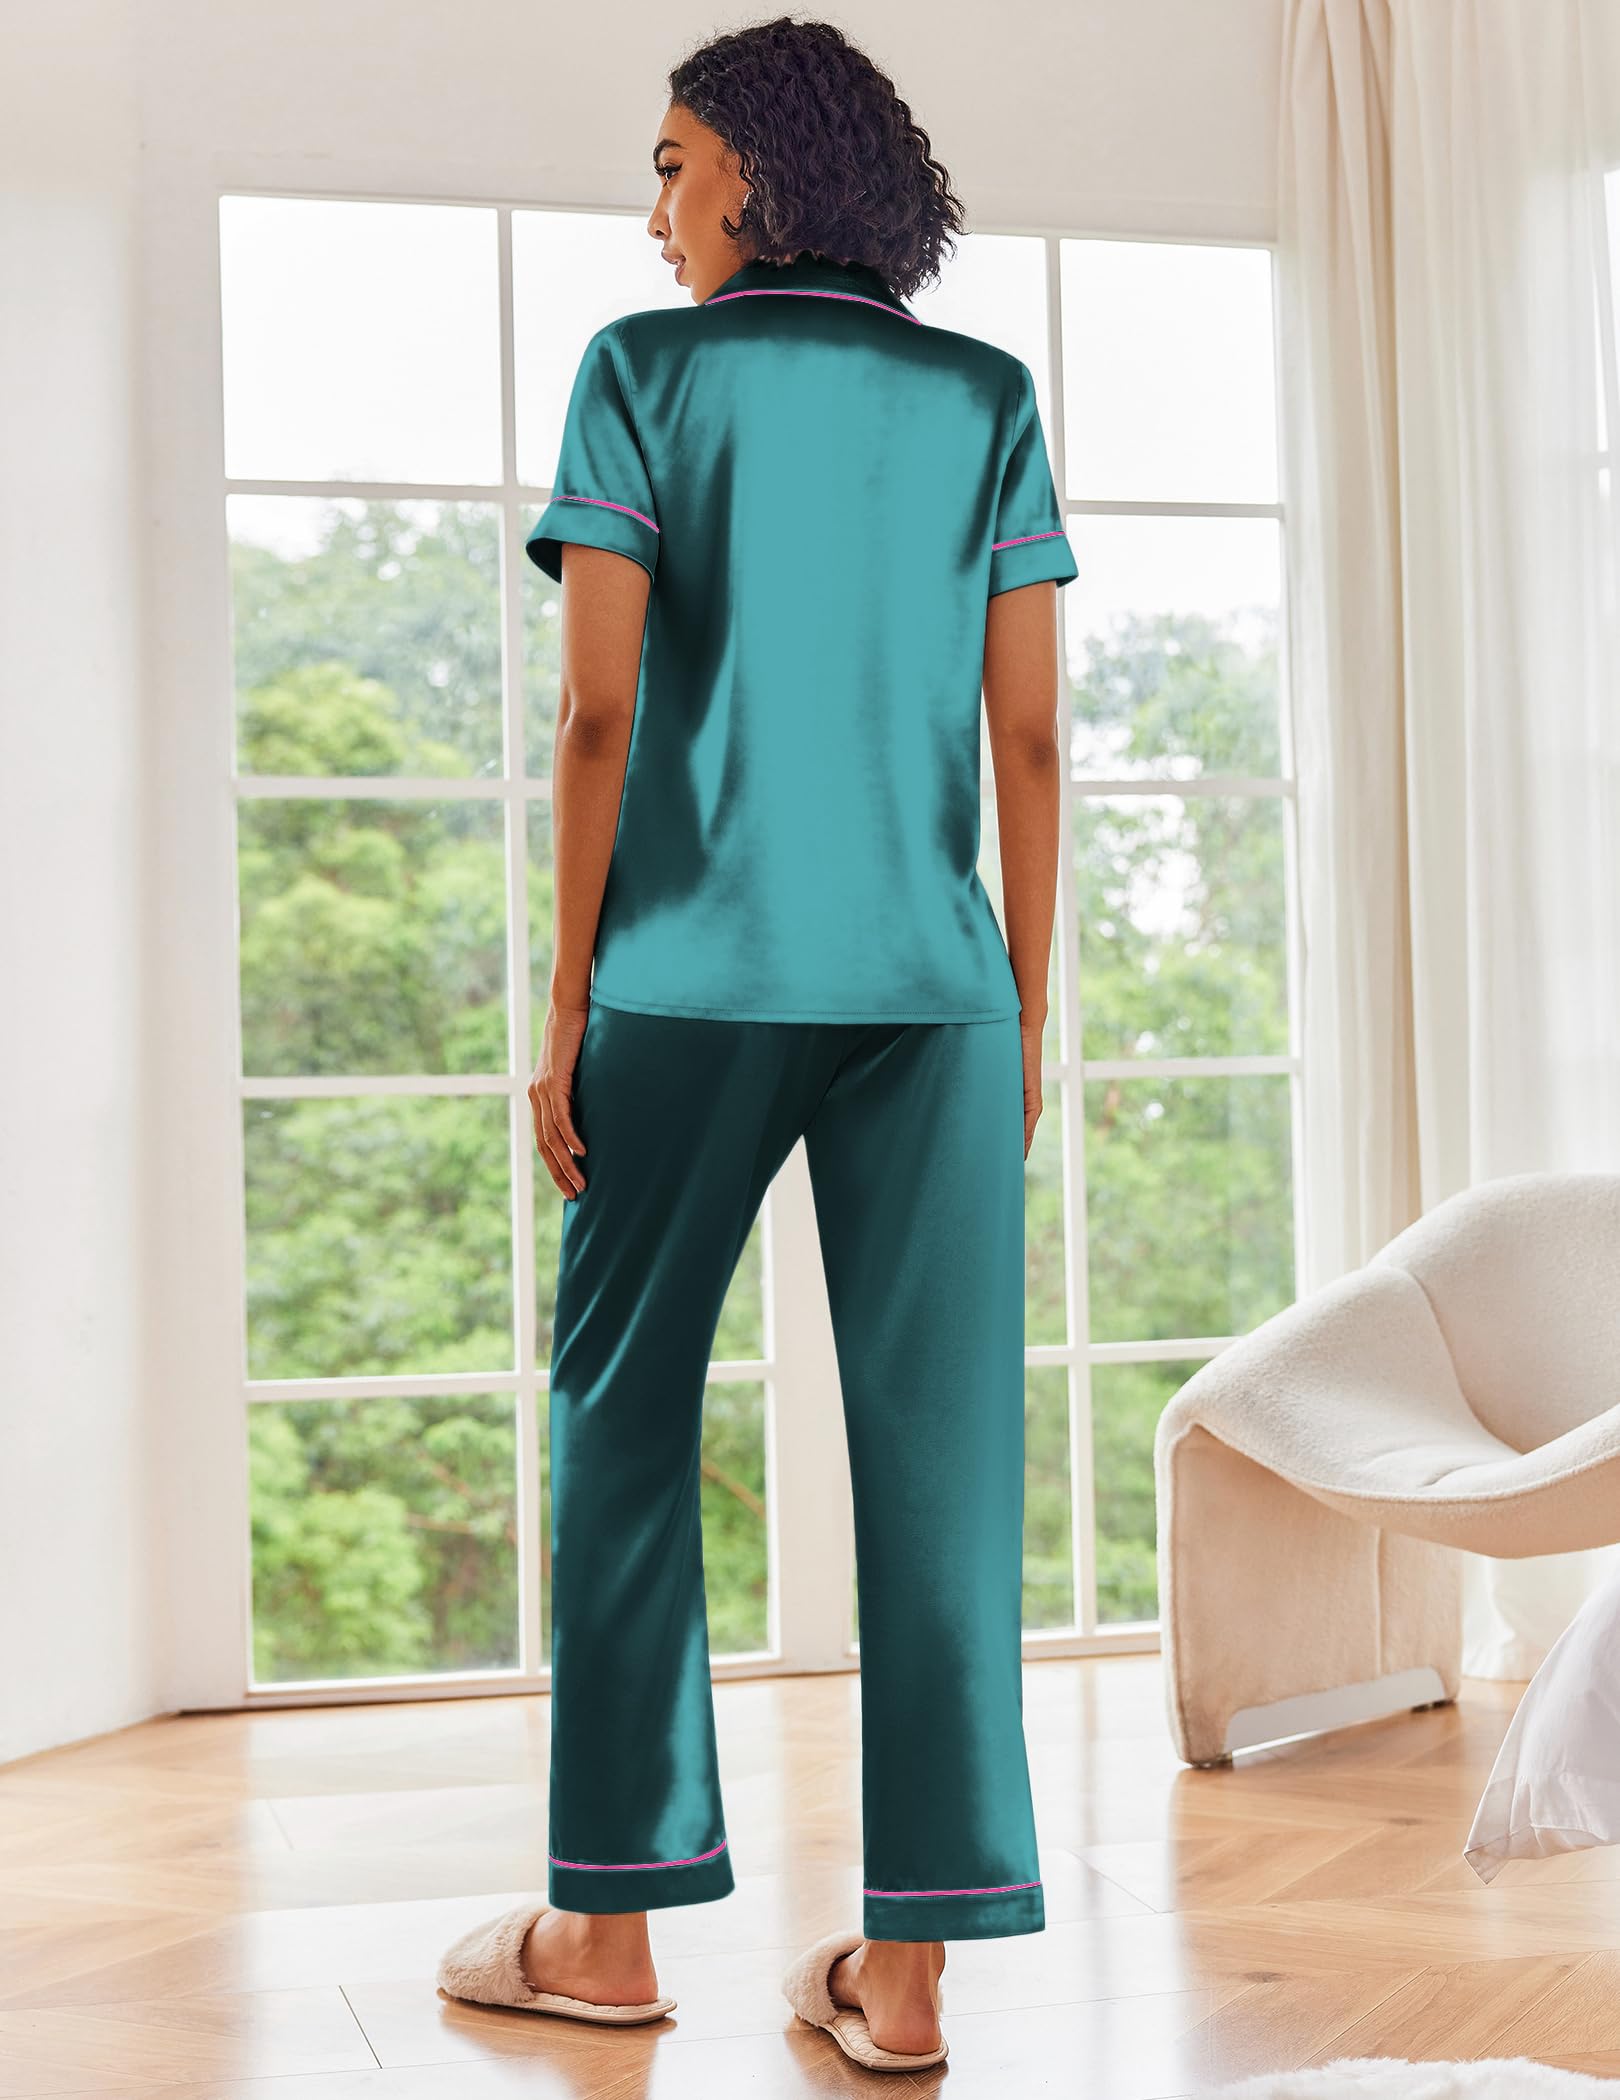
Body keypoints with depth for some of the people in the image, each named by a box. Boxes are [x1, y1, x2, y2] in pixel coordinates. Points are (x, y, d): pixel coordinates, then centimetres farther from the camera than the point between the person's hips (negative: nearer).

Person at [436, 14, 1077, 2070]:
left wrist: (562, 1007, 0)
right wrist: (1033, 1010, 10)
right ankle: (910, 1957, 3)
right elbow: (1028, 735, 5)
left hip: (696, 974, -2)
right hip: (930, 978, 2)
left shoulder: (643, 372, 3)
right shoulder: (985, 397, 11)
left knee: (623, 1411, 9)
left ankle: (610, 1918, 14)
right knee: (935, 1443, 1)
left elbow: (599, 710, -4)